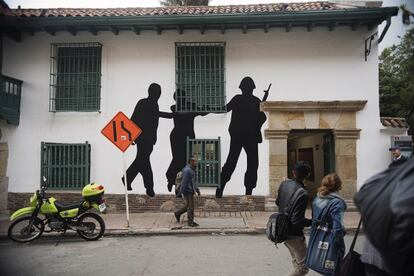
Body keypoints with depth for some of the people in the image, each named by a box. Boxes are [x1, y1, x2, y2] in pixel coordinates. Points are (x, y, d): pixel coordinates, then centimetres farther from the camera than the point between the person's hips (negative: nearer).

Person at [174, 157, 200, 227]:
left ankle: (178, 213, 29)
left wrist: (197, 190, 18)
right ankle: (190, 221, 3)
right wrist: (180, 192, -22)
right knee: (190, 206, -4)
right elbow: (184, 182, -21)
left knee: (188, 205, 16)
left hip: (190, 191, 10)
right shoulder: (187, 170, -18)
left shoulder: (191, 170, 15)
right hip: (187, 191, -10)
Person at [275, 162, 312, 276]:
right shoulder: (302, 193, -27)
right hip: (294, 234, -8)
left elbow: (277, 202, 12)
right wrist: (313, 222, -14)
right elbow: (297, 221, -26)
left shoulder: (284, 184, -5)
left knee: (296, 261, 24)